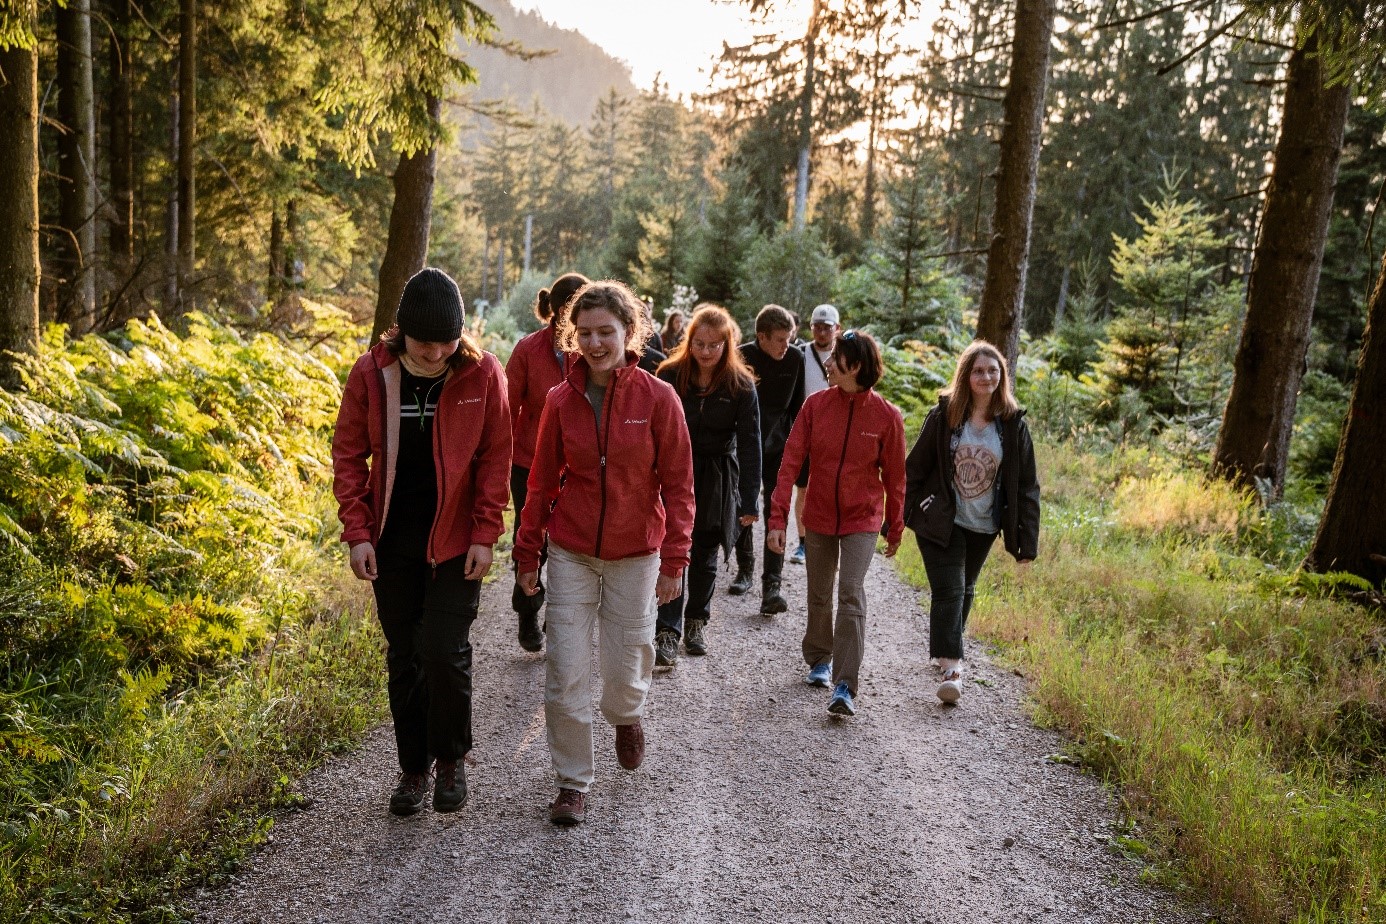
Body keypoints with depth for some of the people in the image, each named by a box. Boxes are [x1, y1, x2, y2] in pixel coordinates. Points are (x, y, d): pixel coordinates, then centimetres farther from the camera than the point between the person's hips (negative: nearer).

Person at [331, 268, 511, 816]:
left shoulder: (482, 374, -10)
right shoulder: (371, 373, -7)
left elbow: (495, 458, -4)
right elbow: (348, 455, 0)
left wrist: (485, 534, -9)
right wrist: (357, 532, -6)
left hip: (455, 540, -2)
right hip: (392, 542, 2)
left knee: (445, 652, -6)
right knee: (403, 657, 12)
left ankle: (451, 757, 20)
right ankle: (413, 767, 29)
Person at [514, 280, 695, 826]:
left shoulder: (657, 398, -9)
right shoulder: (561, 401, -2)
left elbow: (677, 484, -5)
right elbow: (542, 481, 6)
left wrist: (674, 559, -8)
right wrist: (527, 552, 6)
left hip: (635, 555, -1)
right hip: (571, 553, 1)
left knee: (627, 667, 8)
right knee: (566, 672, 0)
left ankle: (627, 718, 45)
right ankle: (573, 784, 18)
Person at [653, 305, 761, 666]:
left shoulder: (741, 385, -8)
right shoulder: (669, 375, -6)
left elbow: (750, 445, -8)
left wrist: (750, 500, -12)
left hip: (717, 480, 1)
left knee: (705, 555, 13)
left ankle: (696, 622, 31)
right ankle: (667, 633, -3)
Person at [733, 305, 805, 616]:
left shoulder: (795, 359, -4)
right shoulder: (741, 358, -10)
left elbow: (796, 407, 7)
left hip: (777, 448, 0)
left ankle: (771, 586, -8)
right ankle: (745, 569, 31)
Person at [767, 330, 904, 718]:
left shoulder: (887, 416, -12)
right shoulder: (815, 404, -8)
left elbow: (894, 477, -1)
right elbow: (790, 462, -10)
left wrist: (895, 528, 7)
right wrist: (777, 518, -15)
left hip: (862, 520, -2)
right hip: (819, 516, 2)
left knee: (851, 595, -13)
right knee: (819, 596, 14)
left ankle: (845, 686, -9)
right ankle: (819, 660, 38)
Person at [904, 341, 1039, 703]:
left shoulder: (1013, 424, -5)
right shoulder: (943, 416, -9)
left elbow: (1026, 485, -1)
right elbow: (915, 468, -4)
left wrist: (1027, 539, -4)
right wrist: (897, 517, -5)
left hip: (983, 527, 3)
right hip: (941, 523, -3)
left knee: (964, 591, 19)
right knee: (948, 591, -11)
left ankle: (946, 648, 41)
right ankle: (952, 668, -10)